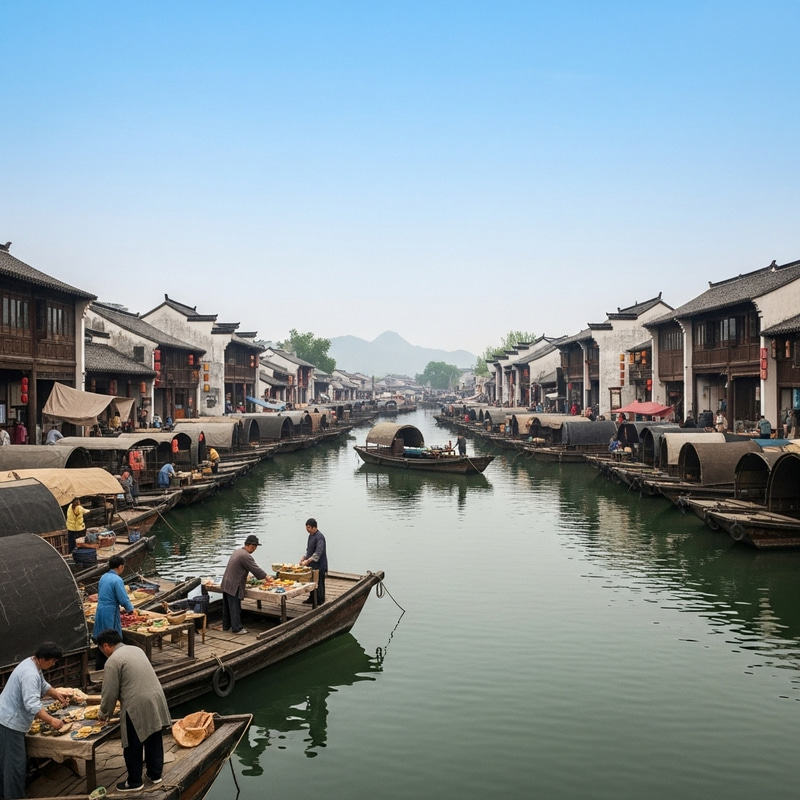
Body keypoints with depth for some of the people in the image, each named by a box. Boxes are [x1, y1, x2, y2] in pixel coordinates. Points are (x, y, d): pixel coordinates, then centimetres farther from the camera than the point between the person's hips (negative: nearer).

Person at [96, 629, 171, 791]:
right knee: (154, 739, 19)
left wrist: (103, 714, 12)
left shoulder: (113, 661, -9)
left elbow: (110, 692, -6)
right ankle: (155, 774, 31)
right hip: (156, 699, 8)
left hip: (137, 706, -7)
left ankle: (134, 781, 22)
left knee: (133, 746, 10)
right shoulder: (136, 649, 15)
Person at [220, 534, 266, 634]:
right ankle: (237, 628, 6)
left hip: (226, 584, 10)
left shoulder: (237, 551, 11)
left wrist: (245, 577, 24)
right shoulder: (246, 556, -20)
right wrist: (266, 577, -3)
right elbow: (255, 569, -17)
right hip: (234, 586, -10)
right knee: (235, 608, -1)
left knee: (227, 607, 17)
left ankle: (226, 626, 28)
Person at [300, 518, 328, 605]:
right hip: (312, 565, 9)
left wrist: (308, 561, -29)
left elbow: (318, 553, -26)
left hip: (319, 566, -9)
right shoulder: (310, 535, 12)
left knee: (319, 584, -2)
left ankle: (319, 601, 6)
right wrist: (304, 558, 8)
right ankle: (312, 599, 27)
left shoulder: (319, 537, -18)